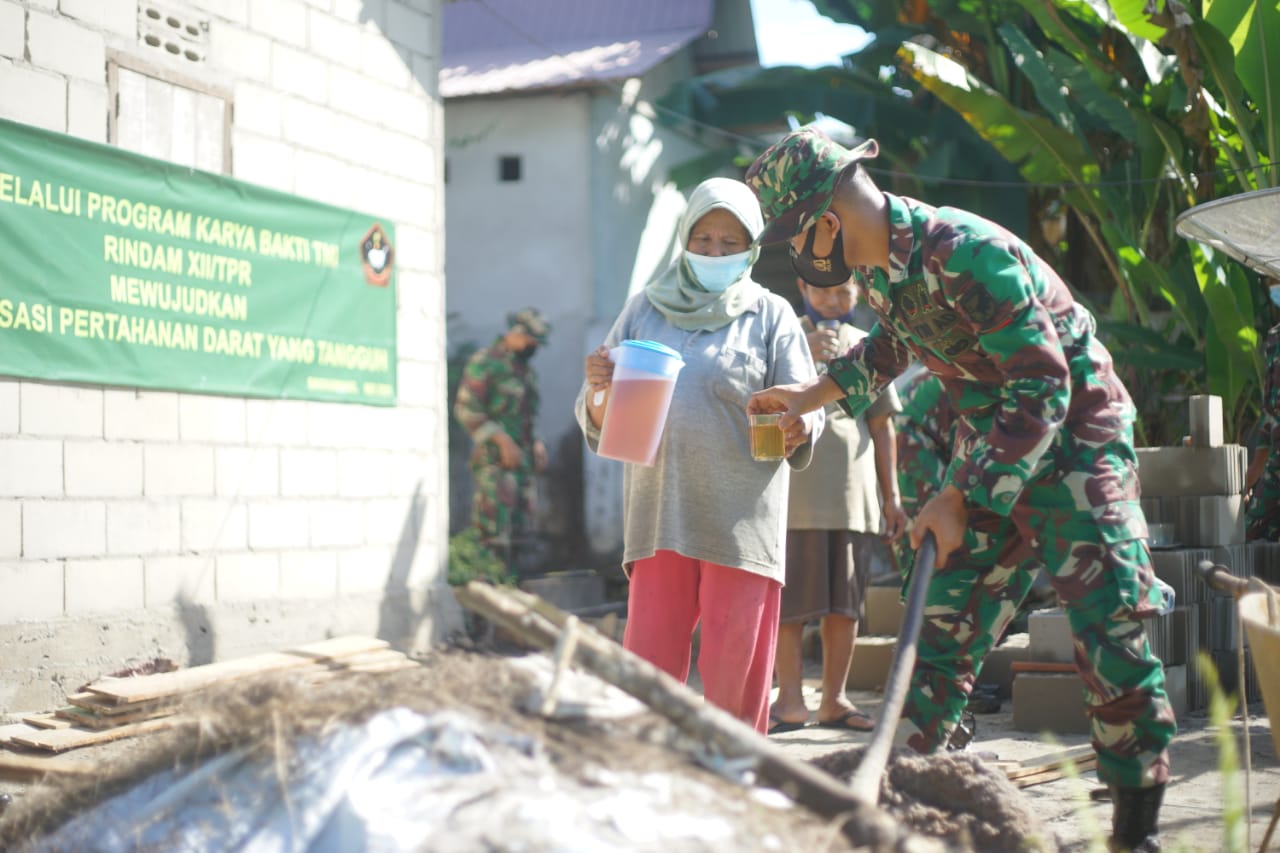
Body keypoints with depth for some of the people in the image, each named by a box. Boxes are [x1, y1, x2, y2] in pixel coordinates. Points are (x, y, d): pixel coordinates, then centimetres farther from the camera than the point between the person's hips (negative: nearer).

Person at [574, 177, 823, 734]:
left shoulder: (770, 314, 9)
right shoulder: (646, 308, 14)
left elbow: (805, 409, 2)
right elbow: (597, 420, 12)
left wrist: (797, 430, -21)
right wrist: (600, 391, -12)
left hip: (741, 517, -1)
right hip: (659, 509, 1)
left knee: (734, 665, 0)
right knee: (649, 660, -2)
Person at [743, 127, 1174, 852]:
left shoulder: (969, 253, -29)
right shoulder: (876, 264, -2)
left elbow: (1043, 391, -28)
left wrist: (959, 501, -27)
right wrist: (810, 396, 16)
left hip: (1073, 434, -8)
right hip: (991, 441, 8)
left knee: (1109, 629, -9)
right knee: (946, 621, 5)